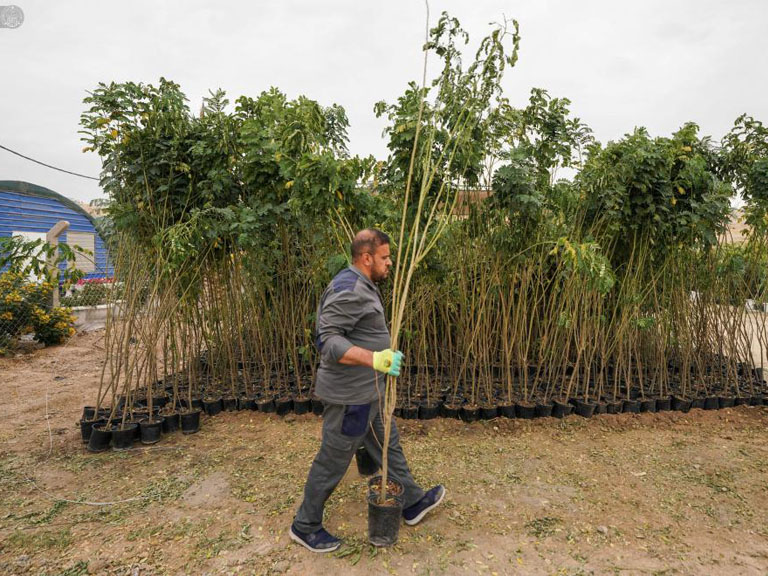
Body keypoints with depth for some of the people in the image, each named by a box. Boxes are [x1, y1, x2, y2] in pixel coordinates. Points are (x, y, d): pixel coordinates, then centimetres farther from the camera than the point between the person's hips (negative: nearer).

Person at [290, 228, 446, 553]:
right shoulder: (349, 290, -23)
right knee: (333, 461, 6)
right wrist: (374, 359, -40)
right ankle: (305, 526, 26)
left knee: (388, 444, 22)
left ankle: (412, 504, 40)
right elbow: (326, 339, -31)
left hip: (368, 392, 10)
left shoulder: (363, 285, 11)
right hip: (350, 395, -10)